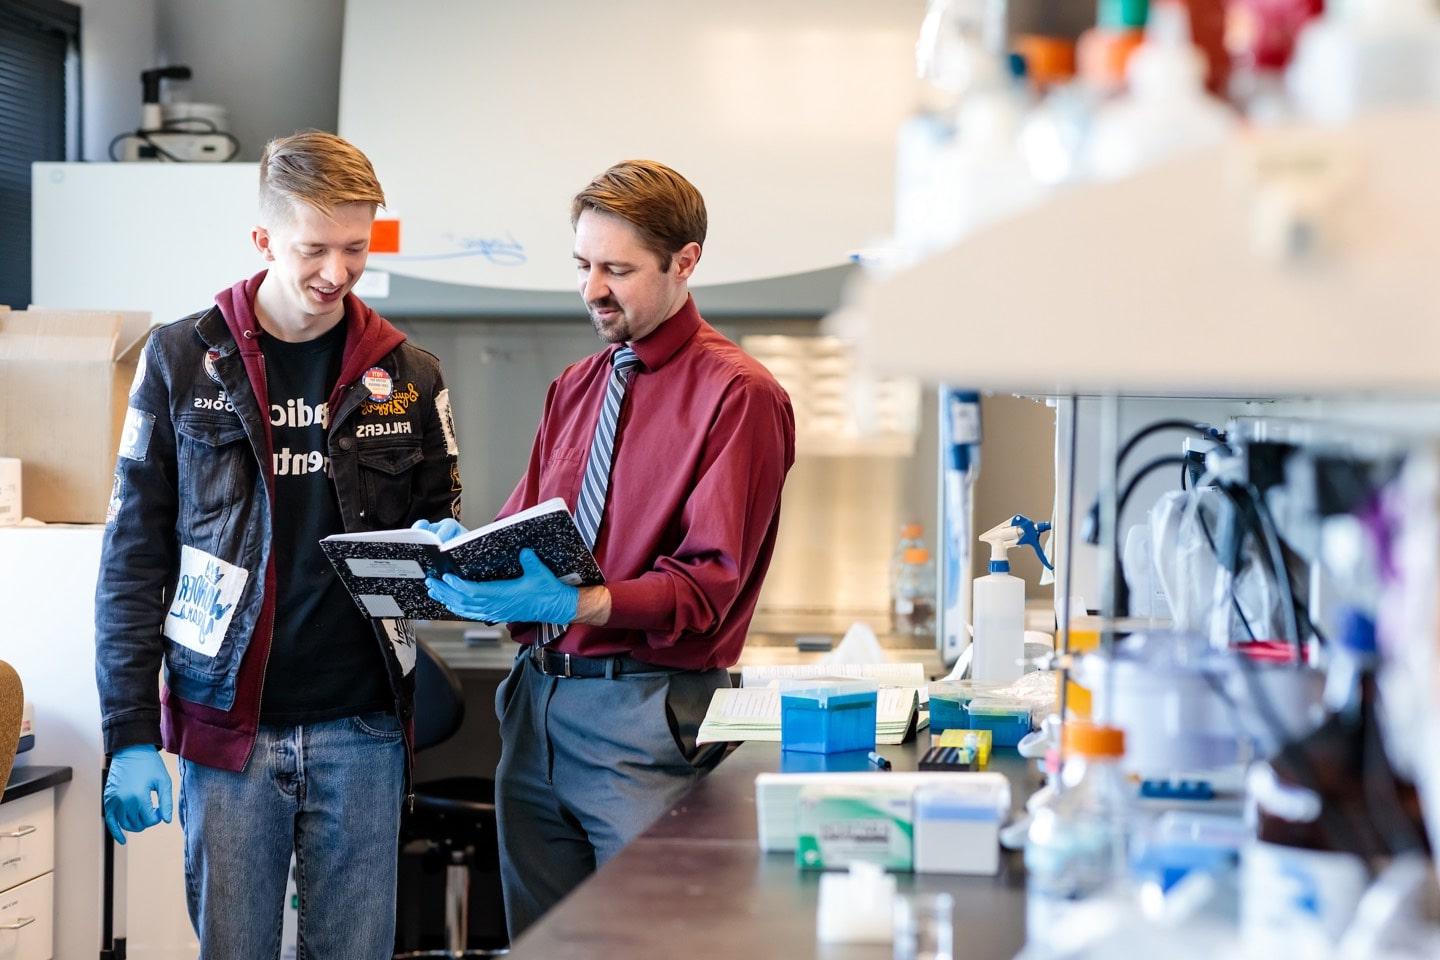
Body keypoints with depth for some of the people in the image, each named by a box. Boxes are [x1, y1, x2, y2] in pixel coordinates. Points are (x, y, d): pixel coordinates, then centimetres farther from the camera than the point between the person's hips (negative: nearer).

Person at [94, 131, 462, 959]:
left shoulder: (407, 376, 6)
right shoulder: (183, 361, 1)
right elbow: (135, 557, 1)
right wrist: (130, 735, -5)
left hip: (363, 726, 2)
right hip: (229, 727, -1)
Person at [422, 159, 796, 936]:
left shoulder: (738, 395, -8)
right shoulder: (575, 388, 16)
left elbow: (709, 583, -14)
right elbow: (520, 528, 15)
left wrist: (582, 603, -27)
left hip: (643, 708, -7)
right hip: (537, 696, 7)